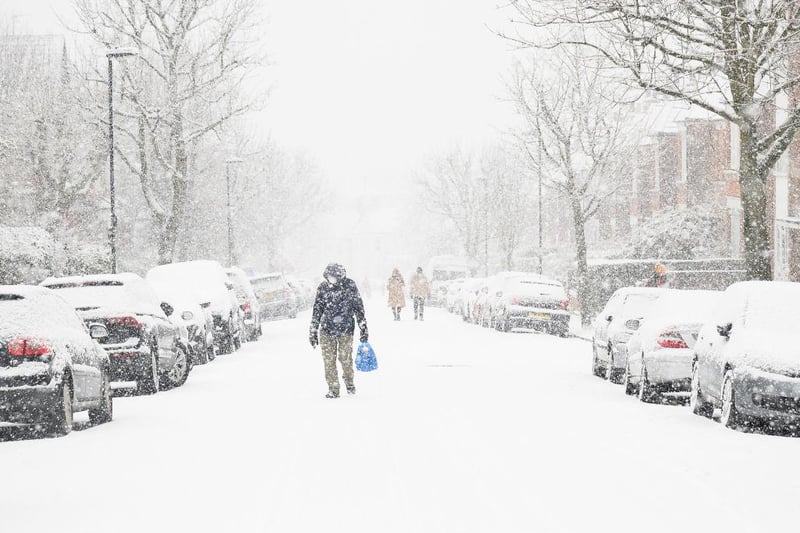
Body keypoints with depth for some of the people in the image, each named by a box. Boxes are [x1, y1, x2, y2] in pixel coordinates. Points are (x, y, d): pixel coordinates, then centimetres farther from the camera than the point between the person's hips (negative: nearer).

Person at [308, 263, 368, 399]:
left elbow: (358, 307, 0)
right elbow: (317, 310, 7)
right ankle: (333, 389, 9)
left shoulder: (349, 285, -7)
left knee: (345, 358, 1)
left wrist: (363, 328, 1)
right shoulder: (323, 288, -2)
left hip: (346, 329, -2)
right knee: (329, 360, -2)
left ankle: (349, 382, 28)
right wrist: (313, 331, 7)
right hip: (326, 329, 2)